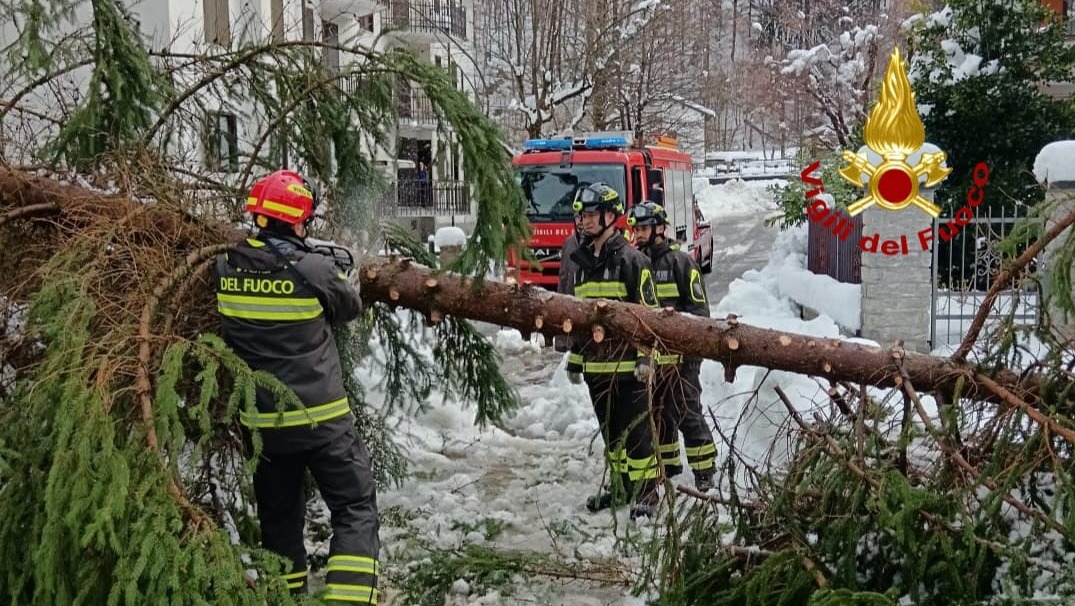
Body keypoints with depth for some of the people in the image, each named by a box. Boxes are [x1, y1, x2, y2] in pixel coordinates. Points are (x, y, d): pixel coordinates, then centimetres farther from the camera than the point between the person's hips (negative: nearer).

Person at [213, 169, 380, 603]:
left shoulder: (225, 268, -3)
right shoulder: (314, 270, -15)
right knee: (355, 509, 5)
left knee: (278, 515, 19)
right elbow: (351, 307, 3)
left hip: (261, 422, 5)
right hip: (321, 418, -4)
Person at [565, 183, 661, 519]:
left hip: (627, 365, -7)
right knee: (610, 431, 15)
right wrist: (575, 360, 18)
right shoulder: (582, 262, 13)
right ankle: (620, 485, 27)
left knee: (636, 431, -1)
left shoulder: (631, 259, -8)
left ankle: (646, 491, 7)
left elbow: (648, 311, -10)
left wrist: (645, 357, -16)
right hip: (596, 366, 7)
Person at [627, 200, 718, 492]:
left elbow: (699, 308, -8)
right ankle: (668, 465, 27)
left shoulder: (680, 261, -7)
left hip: (678, 355, -6)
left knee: (688, 414, -4)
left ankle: (704, 471, 4)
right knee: (657, 414, 14)